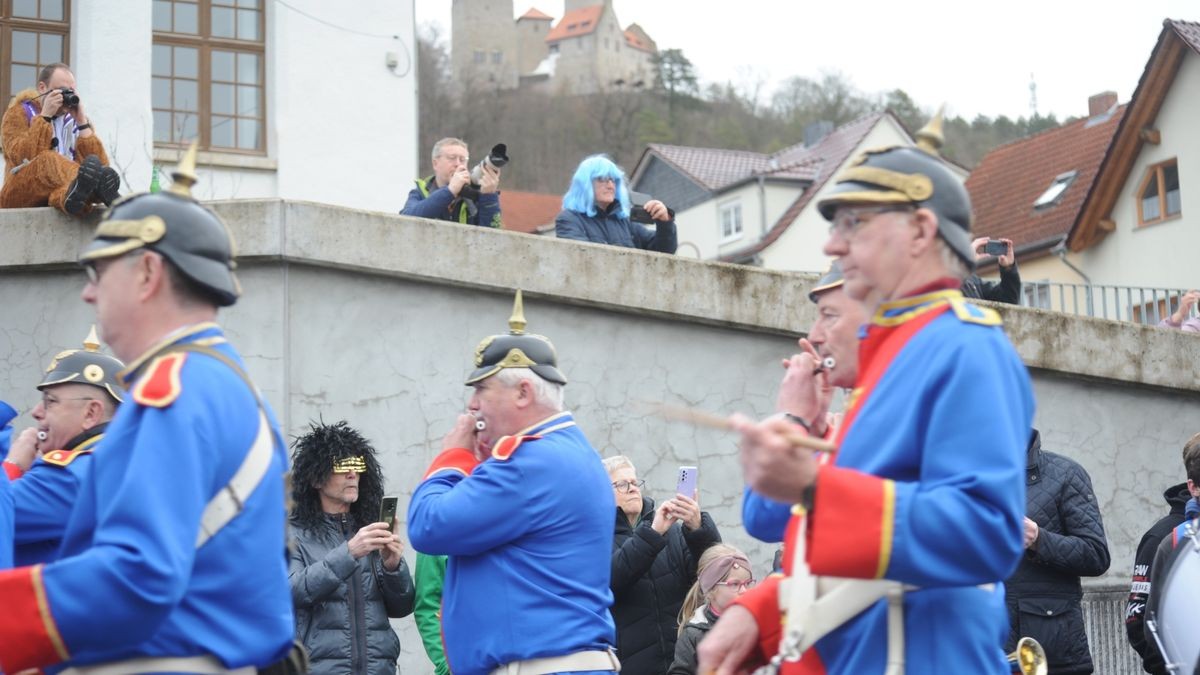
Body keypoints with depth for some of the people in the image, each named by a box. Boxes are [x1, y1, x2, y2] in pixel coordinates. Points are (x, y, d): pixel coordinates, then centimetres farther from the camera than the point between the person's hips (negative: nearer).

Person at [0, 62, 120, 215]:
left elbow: (100, 163, 0)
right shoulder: (19, 112, 9)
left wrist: (81, 121, -3)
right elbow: (22, 157, -12)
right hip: (21, 196, -3)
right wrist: (45, 116, -11)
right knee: (47, 161, -34)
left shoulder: (75, 119, 18)